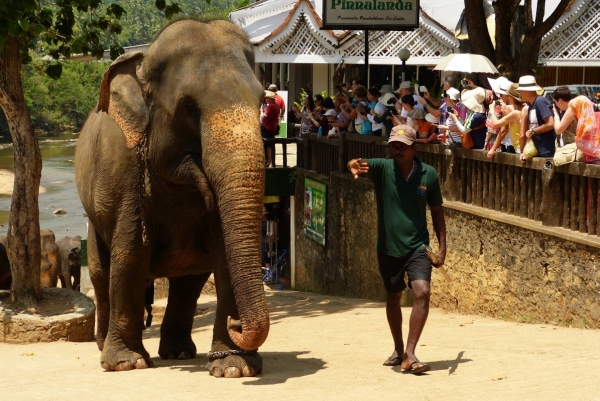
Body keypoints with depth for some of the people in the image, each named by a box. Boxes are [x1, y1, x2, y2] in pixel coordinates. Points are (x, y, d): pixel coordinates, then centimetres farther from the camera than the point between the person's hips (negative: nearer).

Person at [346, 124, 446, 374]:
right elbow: (360, 165, -28)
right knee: (392, 298, 15)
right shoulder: (382, 168, -8)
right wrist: (354, 166, -53)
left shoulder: (428, 174, -5)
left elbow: (436, 210, 6)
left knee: (423, 292, -20)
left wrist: (442, 246, 1)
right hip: (388, 248, 1)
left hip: (417, 247, -1)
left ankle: (409, 355, -17)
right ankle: (398, 350, 35)